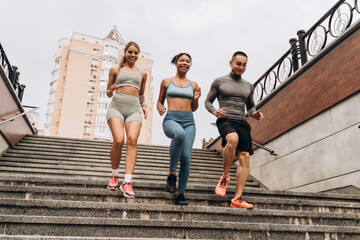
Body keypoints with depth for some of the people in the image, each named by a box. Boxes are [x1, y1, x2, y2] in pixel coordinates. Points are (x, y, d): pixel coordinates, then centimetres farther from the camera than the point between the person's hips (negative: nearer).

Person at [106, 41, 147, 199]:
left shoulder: (142, 74, 23)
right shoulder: (115, 70, 18)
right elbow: (108, 93, 20)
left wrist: (143, 105, 13)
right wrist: (111, 90, -3)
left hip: (134, 109, 1)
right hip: (116, 106, -1)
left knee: (132, 140, -22)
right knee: (118, 140, -22)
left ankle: (127, 182, -26)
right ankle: (114, 176, 1)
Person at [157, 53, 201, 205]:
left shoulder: (193, 85, 18)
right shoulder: (166, 82, 15)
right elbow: (160, 101, 22)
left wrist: (196, 99, 3)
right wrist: (160, 108, 0)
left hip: (189, 121, 3)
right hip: (171, 119, -2)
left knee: (186, 157, -13)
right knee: (180, 134, -39)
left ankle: (180, 194, -1)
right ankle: (172, 173, -23)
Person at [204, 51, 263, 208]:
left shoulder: (248, 86, 22)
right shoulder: (219, 82, 11)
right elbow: (208, 102, 13)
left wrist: (255, 114, 6)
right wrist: (214, 111, -9)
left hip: (242, 122, 5)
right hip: (225, 120, -4)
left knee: (245, 157, -12)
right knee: (233, 139, -37)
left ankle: (237, 199, -13)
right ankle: (224, 177, -16)